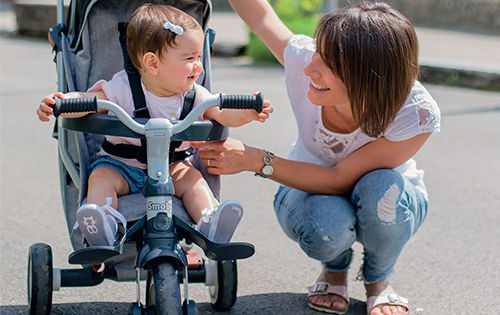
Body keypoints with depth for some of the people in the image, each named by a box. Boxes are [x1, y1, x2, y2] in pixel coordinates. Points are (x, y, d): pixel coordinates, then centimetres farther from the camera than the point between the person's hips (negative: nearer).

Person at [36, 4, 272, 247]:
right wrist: (57, 103, -46)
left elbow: (223, 115, -5)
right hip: (121, 165, -2)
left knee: (191, 176, -23)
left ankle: (212, 228, -29)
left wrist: (248, 113, -27)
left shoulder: (194, 95, -6)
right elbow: (85, 101, -25)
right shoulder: (123, 90, -18)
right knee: (101, 177, -29)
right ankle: (105, 231, -45)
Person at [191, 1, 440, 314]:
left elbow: (339, 180, -30)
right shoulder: (303, 59, -30)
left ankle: (378, 280, -4)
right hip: (310, 189, 1)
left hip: (389, 201, 0)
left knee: (382, 187, -37)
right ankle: (334, 270, 4)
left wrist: (255, 160, -38)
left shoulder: (416, 115, -34)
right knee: (324, 224, -36)